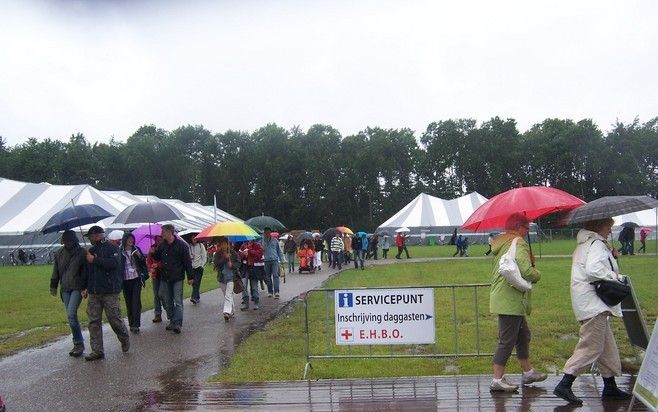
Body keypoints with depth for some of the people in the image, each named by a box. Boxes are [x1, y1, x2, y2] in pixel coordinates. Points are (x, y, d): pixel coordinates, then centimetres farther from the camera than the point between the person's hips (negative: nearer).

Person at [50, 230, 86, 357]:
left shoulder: (81, 253, -5)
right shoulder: (59, 253, 9)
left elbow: (86, 272, -5)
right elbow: (56, 271, 18)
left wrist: (85, 288, -11)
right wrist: (53, 286, 14)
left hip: (77, 288, -5)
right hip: (65, 289, 5)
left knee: (71, 314, -18)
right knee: (70, 316, 6)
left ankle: (78, 344, -8)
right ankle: (78, 344, 15)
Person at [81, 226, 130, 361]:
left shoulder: (112, 248, -3)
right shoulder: (90, 251, 18)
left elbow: (113, 263, -22)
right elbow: (86, 271, 25)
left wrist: (95, 260, -16)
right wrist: (84, 287, 17)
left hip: (110, 292, -6)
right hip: (93, 293, 6)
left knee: (115, 319, -1)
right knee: (94, 322, 2)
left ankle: (125, 340, 24)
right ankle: (97, 351, 7)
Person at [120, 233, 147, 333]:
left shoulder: (136, 250, 6)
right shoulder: (120, 252, -1)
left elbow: (143, 264, 6)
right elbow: (118, 266, -1)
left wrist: (140, 256, -13)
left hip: (136, 279, 1)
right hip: (126, 280, 0)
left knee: (136, 301, -8)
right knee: (129, 302, 7)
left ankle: (136, 325, -10)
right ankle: (131, 324, 17)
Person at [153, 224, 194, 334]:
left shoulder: (181, 244, -9)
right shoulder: (162, 245, 7)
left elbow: (187, 261, -8)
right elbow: (158, 257, 21)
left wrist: (190, 276, -8)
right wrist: (153, 253, -2)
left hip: (177, 278, -6)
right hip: (165, 278, 6)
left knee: (178, 301, -4)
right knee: (167, 301, 10)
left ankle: (178, 323, -6)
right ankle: (172, 321, 20)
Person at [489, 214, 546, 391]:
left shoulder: (501, 243, 16)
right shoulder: (518, 244, -14)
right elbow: (526, 271, -26)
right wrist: (537, 275, -4)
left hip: (500, 297, 10)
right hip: (511, 301, -10)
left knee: (523, 335, 20)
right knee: (507, 340, -4)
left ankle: (528, 372, 30)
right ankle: (497, 380, 0)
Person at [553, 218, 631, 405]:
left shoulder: (584, 244, 18)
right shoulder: (597, 244, -12)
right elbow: (593, 269, -27)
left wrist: (611, 257, 9)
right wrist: (613, 277, -14)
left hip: (591, 303, 11)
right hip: (593, 302, -11)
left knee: (607, 347, 16)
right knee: (591, 347, -8)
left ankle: (610, 388, 23)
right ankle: (564, 385, -10)